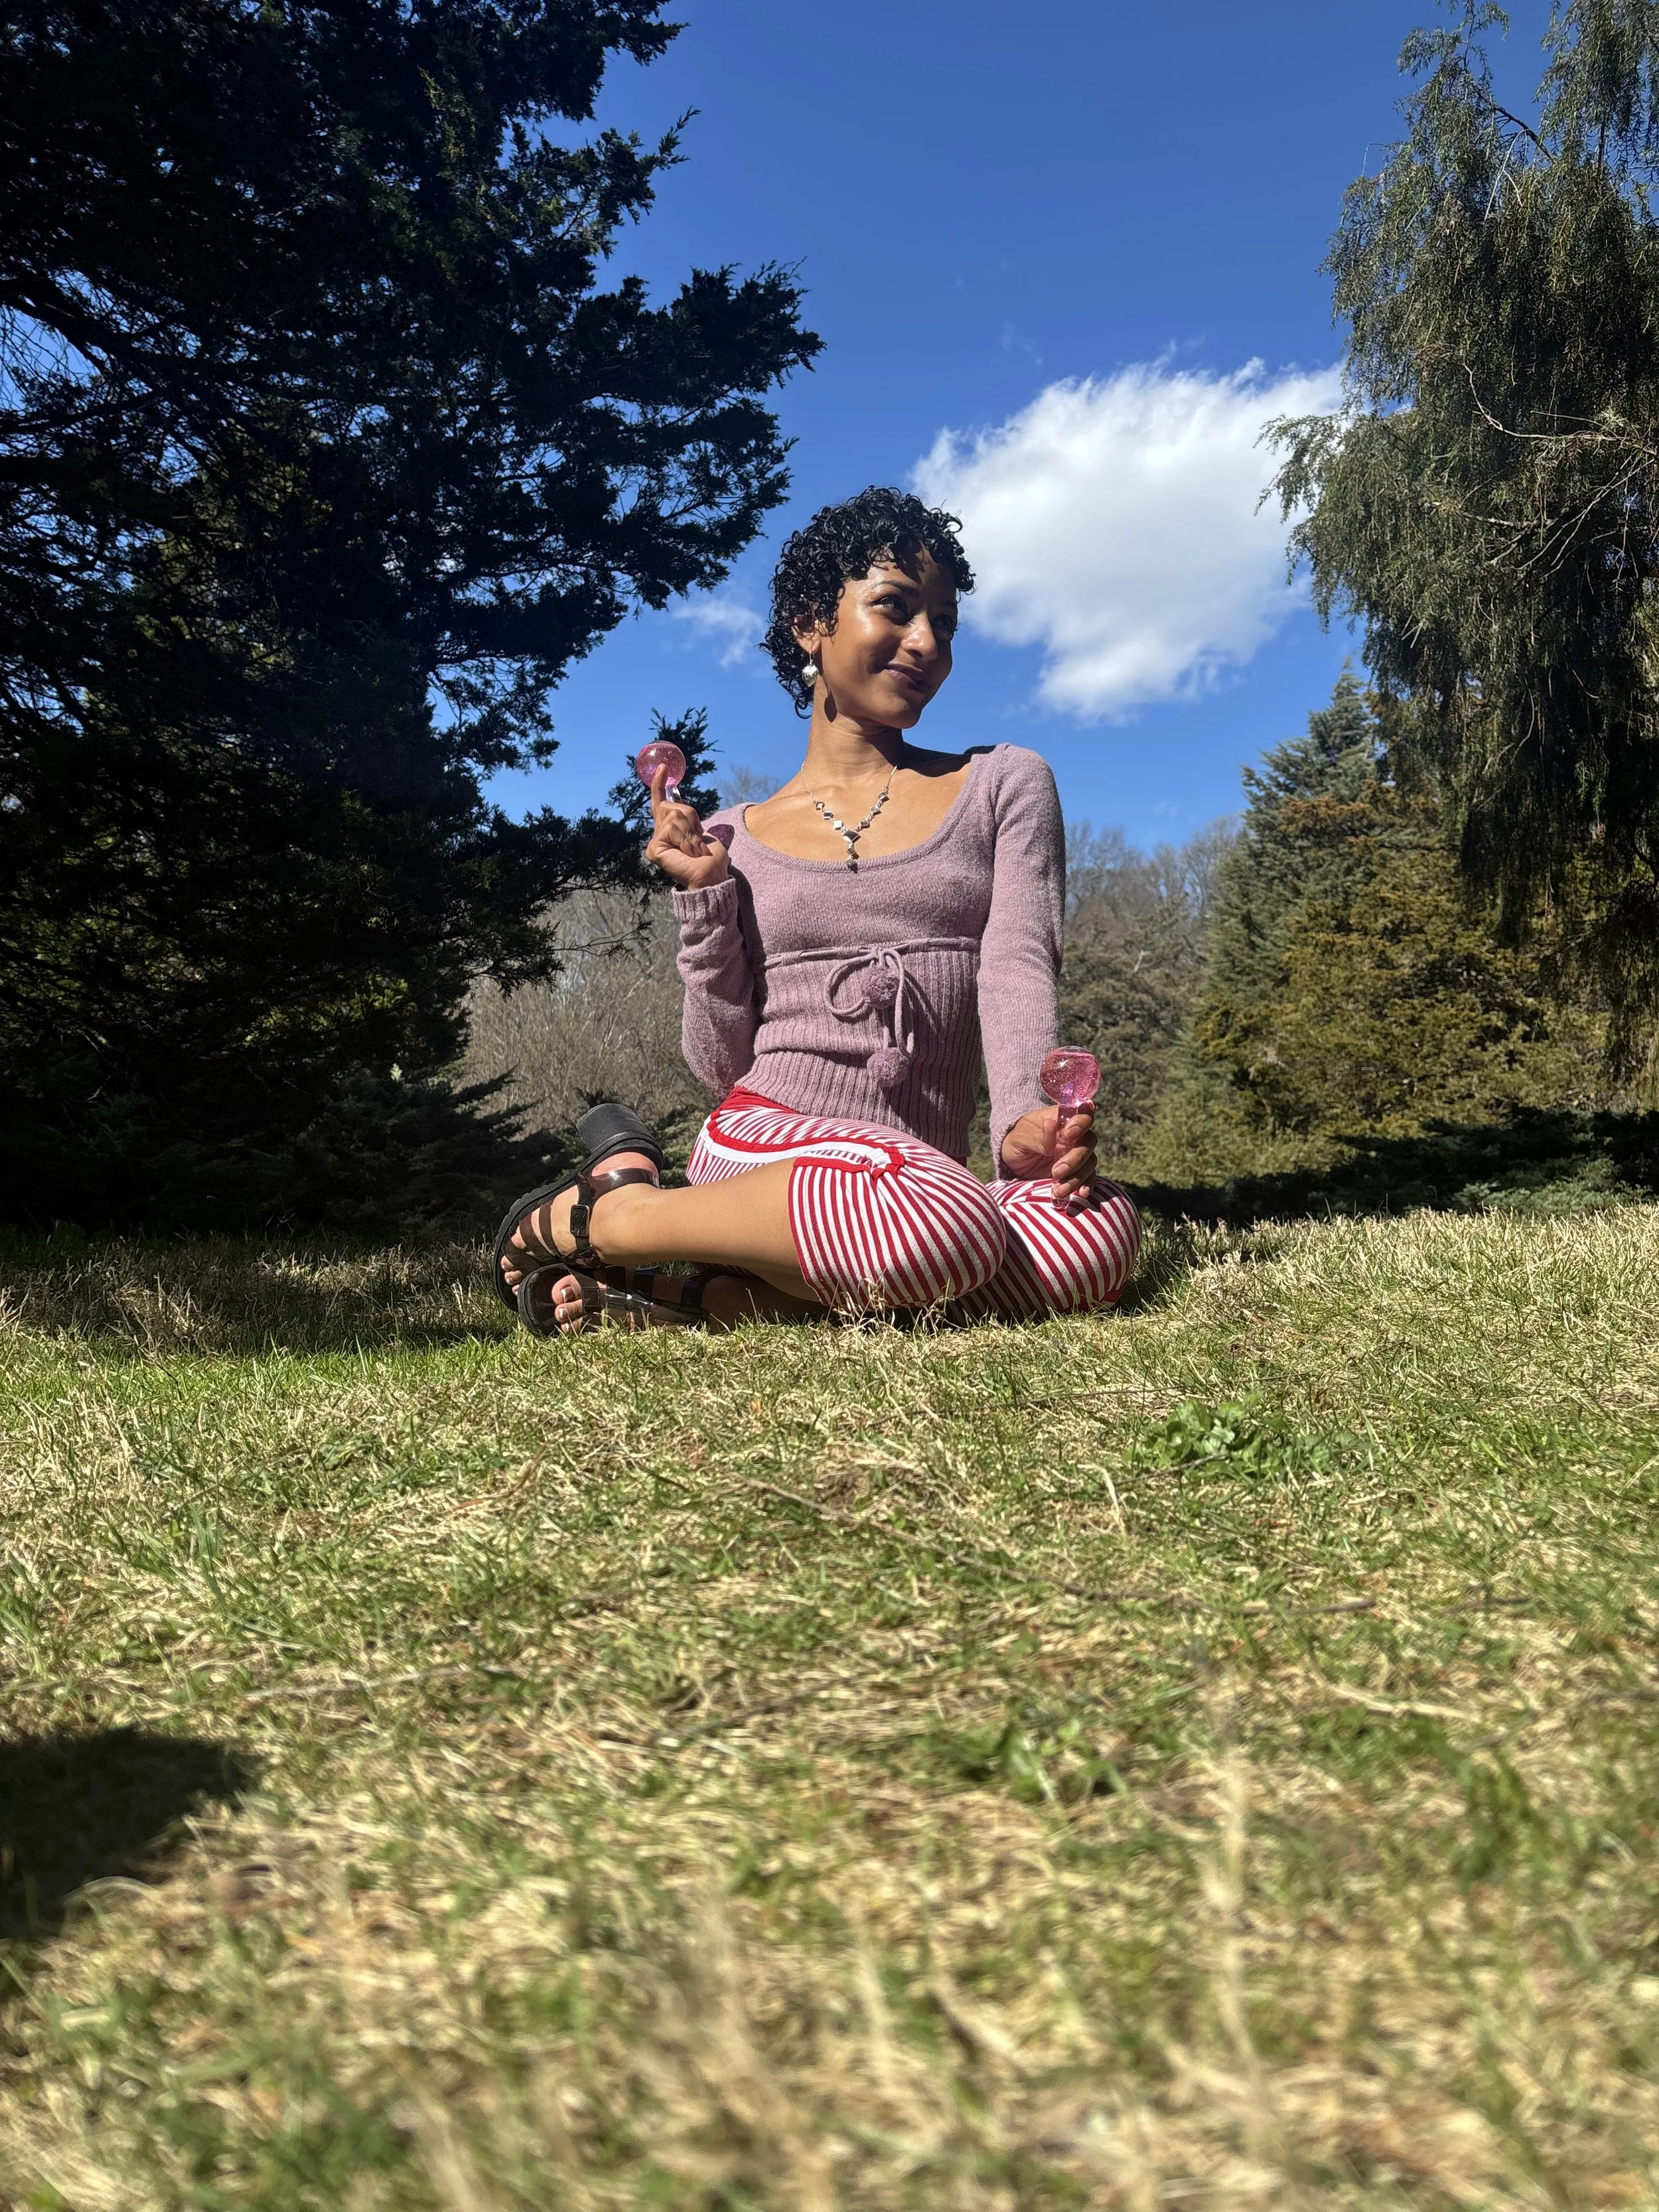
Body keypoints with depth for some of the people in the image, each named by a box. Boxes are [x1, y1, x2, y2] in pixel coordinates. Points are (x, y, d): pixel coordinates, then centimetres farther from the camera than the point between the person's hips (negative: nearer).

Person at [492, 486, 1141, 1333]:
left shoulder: (1003, 785, 14)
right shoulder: (734, 841, 14)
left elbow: (1018, 966, -4)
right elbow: (723, 1066, 10)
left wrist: (1028, 1118, -23)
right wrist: (705, 897, -1)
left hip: (921, 1176, 2)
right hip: (767, 1143, -2)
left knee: (1094, 1226, -34)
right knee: (943, 1228, -38)